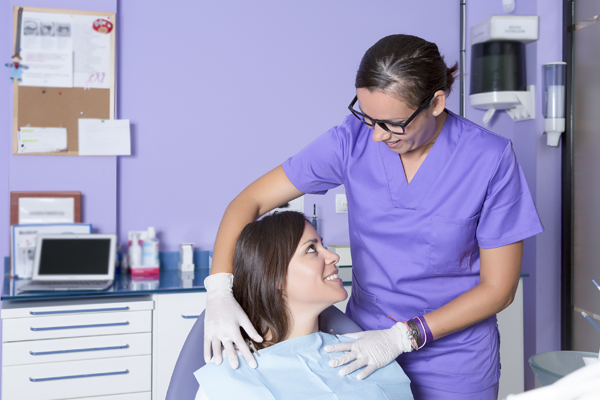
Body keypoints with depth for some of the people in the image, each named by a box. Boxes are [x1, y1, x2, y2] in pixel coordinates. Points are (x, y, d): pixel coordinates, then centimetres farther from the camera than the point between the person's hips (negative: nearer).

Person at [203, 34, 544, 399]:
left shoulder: (491, 159, -17)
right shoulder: (354, 140, -11)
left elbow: (498, 287, -11)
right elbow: (250, 201, -9)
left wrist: (402, 336, -19)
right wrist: (219, 291, -23)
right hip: (365, 347, 2)